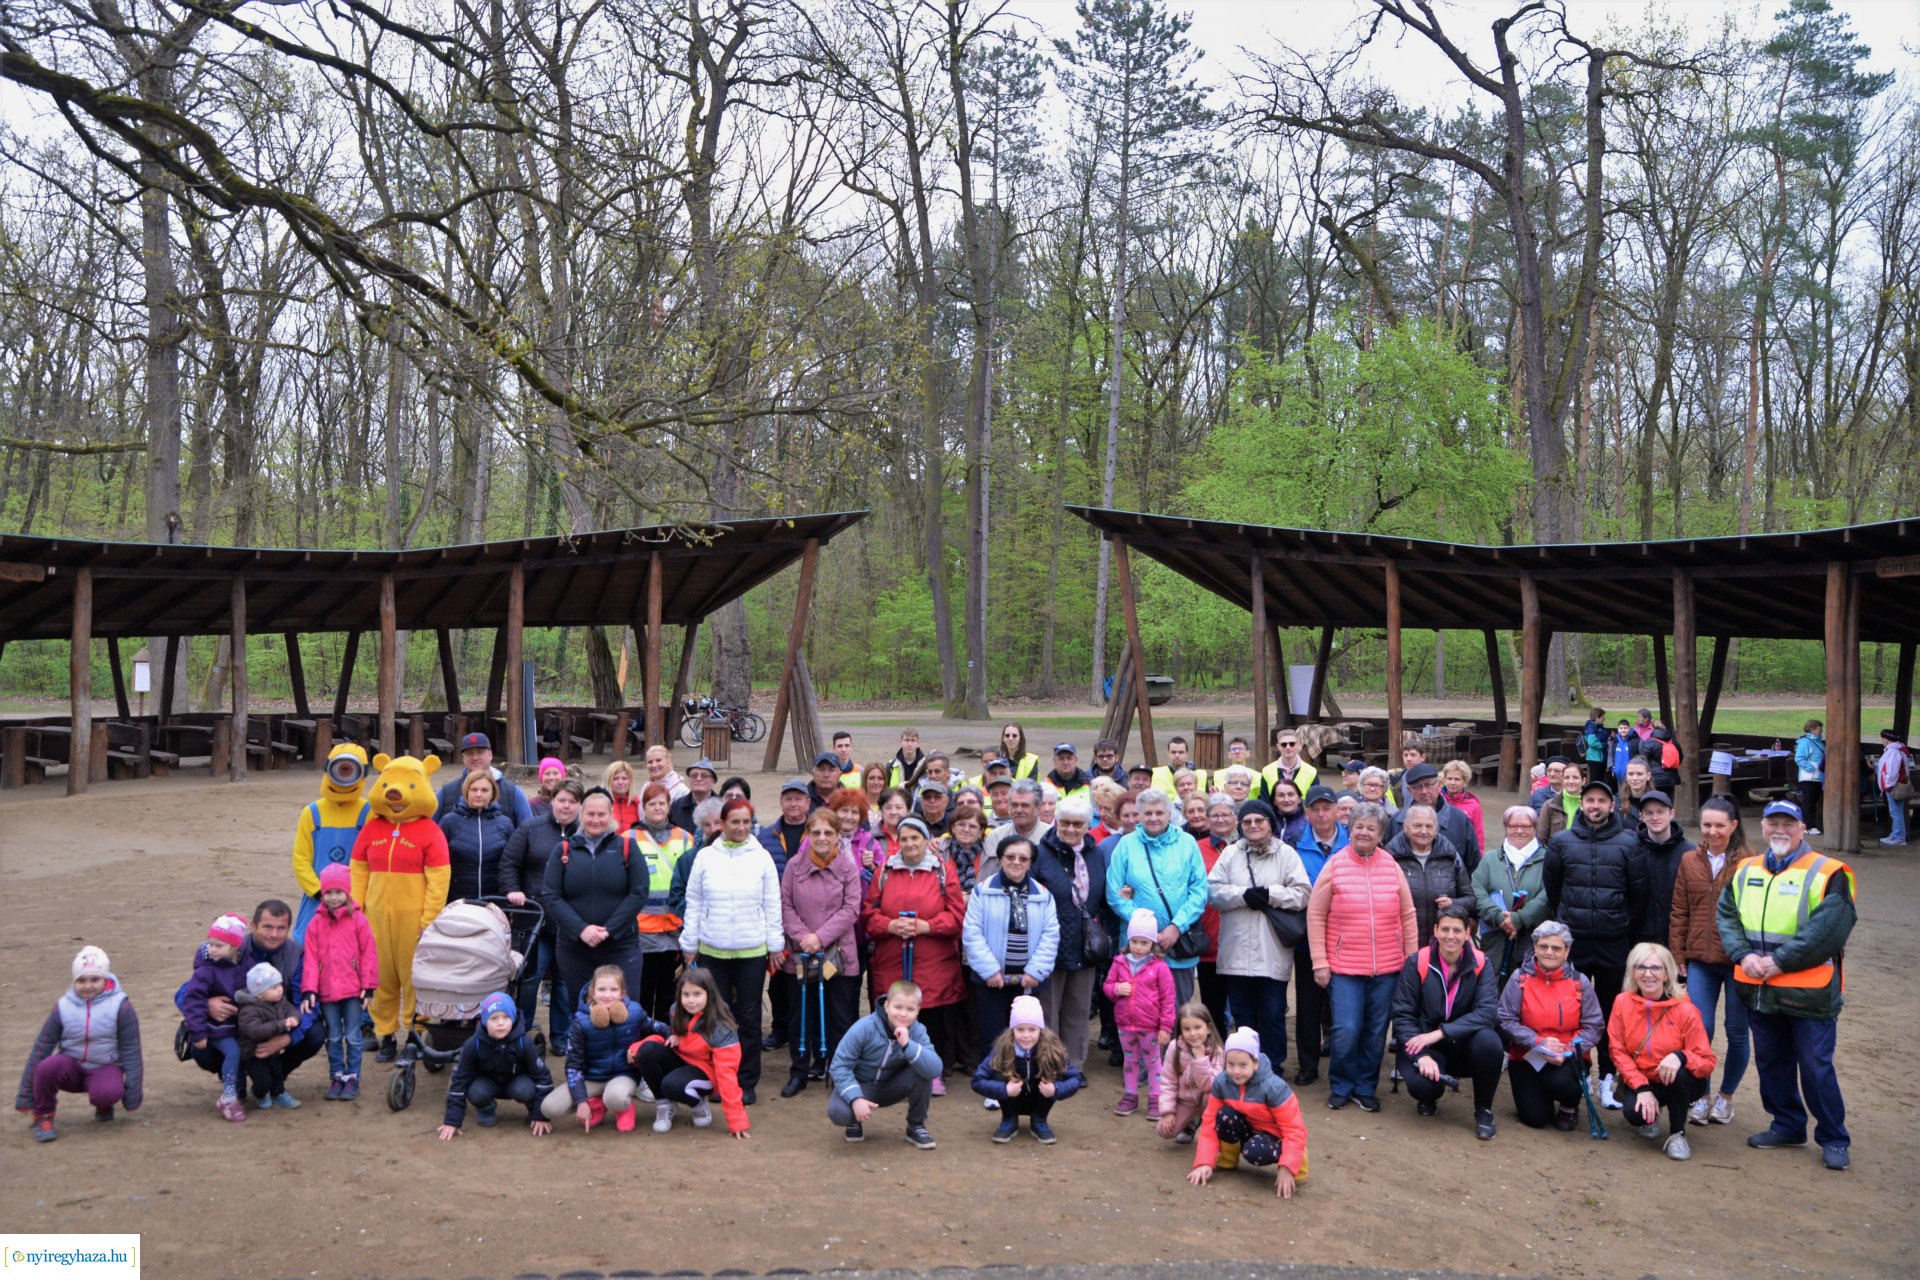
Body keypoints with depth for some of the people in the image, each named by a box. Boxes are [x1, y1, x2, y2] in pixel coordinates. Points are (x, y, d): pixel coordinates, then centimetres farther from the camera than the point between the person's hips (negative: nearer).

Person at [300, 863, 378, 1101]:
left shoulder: (357, 919, -4)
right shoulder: (316, 923, 2)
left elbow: (368, 954, -3)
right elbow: (310, 958, 0)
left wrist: (368, 986, -5)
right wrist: (309, 990, -6)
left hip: (353, 990, -2)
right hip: (326, 991, 2)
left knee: (352, 1037, 5)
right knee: (333, 1038, 11)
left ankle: (352, 1078, 14)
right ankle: (336, 1077, 22)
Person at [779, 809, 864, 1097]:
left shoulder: (848, 867, -4)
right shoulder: (794, 865, 1)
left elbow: (851, 909, -7)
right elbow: (785, 906, 1)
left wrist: (821, 937, -15)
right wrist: (801, 936, -13)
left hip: (838, 953, -1)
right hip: (800, 954, 1)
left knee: (839, 1016, 6)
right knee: (801, 1014, 8)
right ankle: (799, 1071, 19)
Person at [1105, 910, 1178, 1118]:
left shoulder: (1159, 967, -11)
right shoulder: (1119, 962, -1)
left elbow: (1168, 999, -8)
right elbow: (1107, 986, 10)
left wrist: (1166, 1027, -8)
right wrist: (1116, 989, -14)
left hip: (1150, 1026, -3)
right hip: (1125, 1023, 3)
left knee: (1153, 1061, 10)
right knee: (1129, 1061, 17)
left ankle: (1156, 1100, 19)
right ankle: (1130, 1096, 29)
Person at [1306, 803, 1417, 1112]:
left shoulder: (1391, 866, 4)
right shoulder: (1334, 866, -3)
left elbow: (1408, 915, 10)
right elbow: (1315, 916, 0)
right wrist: (1320, 962, -3)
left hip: (1387, 968, 2)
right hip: (1344, 967, -2)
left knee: (1376, 1032, 9)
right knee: (1346, 1031, -6)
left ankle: (1366, 1087, 27)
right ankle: (1341, 1086, 16)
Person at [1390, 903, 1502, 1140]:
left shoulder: (1480, 964, -6)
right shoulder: (1417, 962, -9)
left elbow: (1486, 1011, -19)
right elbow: (1402, 1014, -10)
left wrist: (1440, 1033, -29)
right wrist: (1421, 1056, -25)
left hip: (1464, 1043, 1)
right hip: (1424, 1044, -1)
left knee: (1488, 1040, -32)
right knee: (1420, 1083, -32)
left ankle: (1483, 1109, -5)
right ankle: (1428, 1098, 11)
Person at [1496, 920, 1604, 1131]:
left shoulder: (1580, 981, -2)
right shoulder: (1520, 978, -6)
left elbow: (1594, 1026, -4)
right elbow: (1505, 1020, -9)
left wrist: (1568, 1051, -19)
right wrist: (1539, 1042, -21)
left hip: (1567, 1059, 1)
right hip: (1526, 1057, 0)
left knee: (1560, 1081, -33)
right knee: (1535, 1118, -13)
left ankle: (1567, 1109, 5)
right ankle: (1534, 1094, 25)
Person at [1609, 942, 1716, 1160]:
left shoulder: (1685, 1010, -15)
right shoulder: (1623, 1003, -9)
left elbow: (1707, 1063, -15)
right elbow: (1619, 1051, -6)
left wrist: (1680, 1056, -37)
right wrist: (1641, 1088, -18)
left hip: (1679, 1084, -1)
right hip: (1640, 1080, 1)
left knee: (1678, 1074, -36)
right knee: (1635, 1112, -30)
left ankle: (1677, 1134, -10)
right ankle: (1651, 1115, 11)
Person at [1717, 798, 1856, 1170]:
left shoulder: (1826, 874, -9)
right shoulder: (1745, 871, 10)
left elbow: (1828, 930, -18)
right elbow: (1726, 916, 9)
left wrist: (1779, 962, -18)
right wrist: (1743, 955, -8)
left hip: (1808, 993, -6)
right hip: (1758, 991, 6)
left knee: (1816, 1067, 0)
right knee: (1771, 1062, 16)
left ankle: (1833, 1139, 15)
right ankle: (1788, 1126, 31)